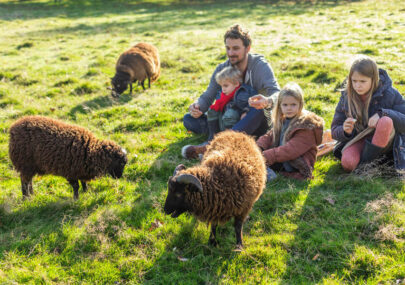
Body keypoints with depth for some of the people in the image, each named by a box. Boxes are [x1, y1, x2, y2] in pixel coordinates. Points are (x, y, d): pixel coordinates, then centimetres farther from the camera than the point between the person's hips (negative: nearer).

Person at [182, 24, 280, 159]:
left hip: (258, 122, -4)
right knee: (189, 119, -9)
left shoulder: (260, 65, -13)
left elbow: (277, 93, -27)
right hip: (229, 121, 5)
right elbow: (208, 96, 0)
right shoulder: (222, 69, 0)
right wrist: (198, 106, -26)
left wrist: (267, 101, -53)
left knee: (258, 109, -41)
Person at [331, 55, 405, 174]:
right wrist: (345, 131, -27)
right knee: (347, 163, -30)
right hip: (358, 139, 1)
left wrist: (383, 113, -32)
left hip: (386, 140, -1)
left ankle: (366, 161, -20)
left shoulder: (389, 94, -13)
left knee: (386, 121, -35)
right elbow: (335, 131, -2)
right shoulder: (346, 98, -5)